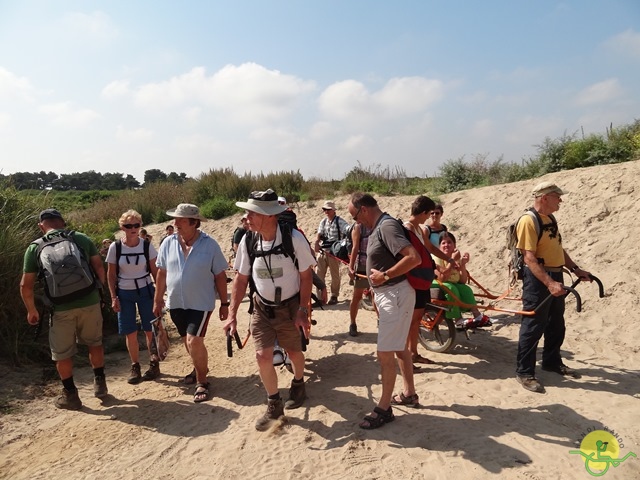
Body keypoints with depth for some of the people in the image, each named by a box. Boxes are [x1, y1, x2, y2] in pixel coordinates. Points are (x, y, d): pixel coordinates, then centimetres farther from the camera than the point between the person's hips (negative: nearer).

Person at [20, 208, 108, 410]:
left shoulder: (34, 248, 2)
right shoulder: (82, 238, 4)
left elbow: (26, 286, 2)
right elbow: (99, 267, 3)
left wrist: (31, 310, 15)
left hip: (61, 308, -1)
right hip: (90, 302, 1)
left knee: (62, 353, 16)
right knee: (94, 343, 23)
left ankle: (70, 395, 25)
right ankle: (100, 383, 28)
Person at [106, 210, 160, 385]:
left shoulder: (147, 246, -6)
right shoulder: (115, 247, -6)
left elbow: (155, 271, -1)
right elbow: (111, 275, 1)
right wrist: (114, 297, -4)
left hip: (145, 291, 0)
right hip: (124, 293, 1)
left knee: (150, 330, 3)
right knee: (130, 333, 5)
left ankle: (154, 364, 19)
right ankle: (135, 367, 20)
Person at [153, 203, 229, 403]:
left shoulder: (210, 244, -10)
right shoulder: (168, 243, -1)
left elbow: (220, 275, -5)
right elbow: (161, 273, 8)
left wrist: (224, 303, -4)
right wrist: (158, 300, 9)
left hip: (201, 303, -4)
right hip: (176, 303, 5)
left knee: (194, 341, -13)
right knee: (188, 341, 18)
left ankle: (202, 382, 7)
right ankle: (200, 368, 44)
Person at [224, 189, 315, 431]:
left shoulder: (294, 239, -20)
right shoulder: (248, 242, -9)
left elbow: (306, 275, -11)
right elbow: (241, 278, -1)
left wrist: (303, 310, -14)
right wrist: (232, 315, -4)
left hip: (290, 307, -2)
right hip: (261, 307, 3)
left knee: (294, 352, 14)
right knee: (263, 356, -3)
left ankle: (298, 384, 47)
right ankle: (274, 405, 19)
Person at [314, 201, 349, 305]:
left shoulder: (340, 222, -10)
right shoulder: (323, 221, 9)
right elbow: (319, 234, 2)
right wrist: (316, 243, -17)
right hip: (322, 252, 6)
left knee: (335, 276, 7)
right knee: (319, 275, 8)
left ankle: (334, 296, 22)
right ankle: (320, 297, 19)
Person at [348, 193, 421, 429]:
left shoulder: (387, 226, -20)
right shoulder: (378, 227, 10)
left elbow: (414, 257, -29)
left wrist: (385, 276, -23)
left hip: (395, 294, -11)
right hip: (388, 294, 11)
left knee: (385, 353, -4)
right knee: (400, 347, 21)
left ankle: (384, 408, 9)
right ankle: (409, 394, 36)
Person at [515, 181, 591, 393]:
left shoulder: (550, 219, 12)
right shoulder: (528, 221, -17)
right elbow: (529, 258, -23)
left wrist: (575, 269, 15)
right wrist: (549, 283, -30)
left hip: (555, 276, 9)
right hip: (538, 279, -9)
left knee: (556, 324, 19)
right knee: (533, 326, -3)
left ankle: (552, 362, 36)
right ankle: (524, 372, 6)